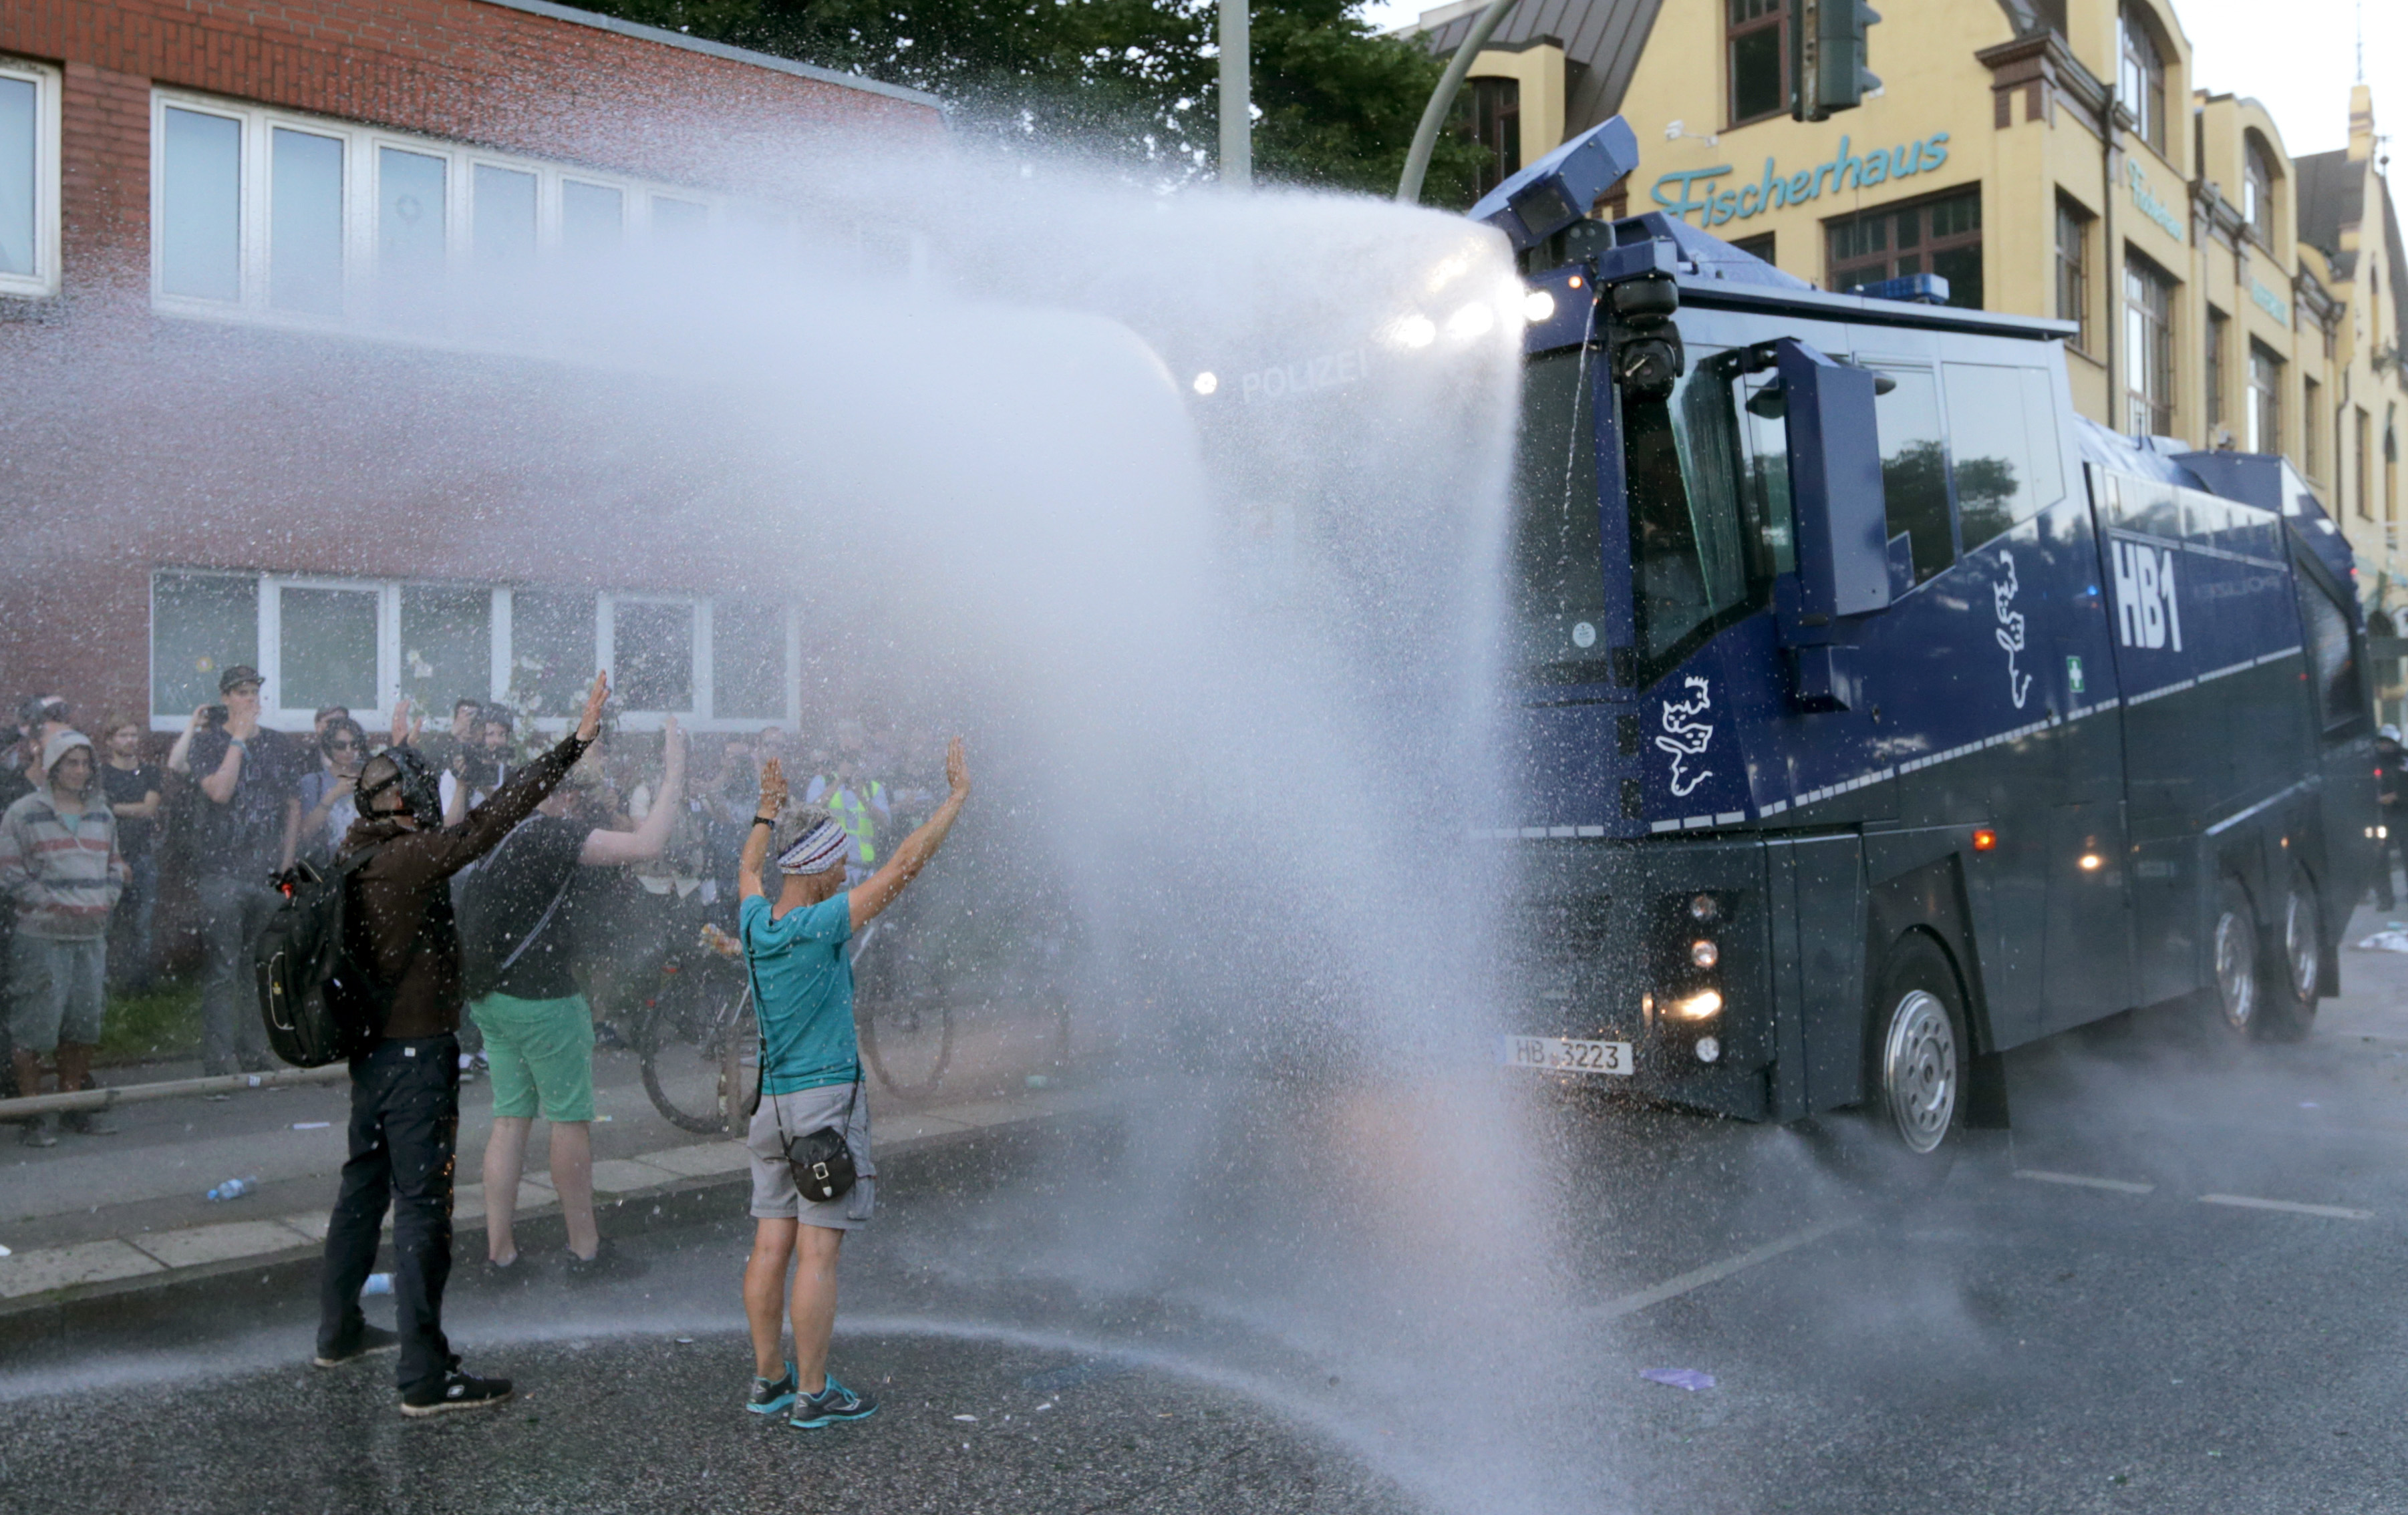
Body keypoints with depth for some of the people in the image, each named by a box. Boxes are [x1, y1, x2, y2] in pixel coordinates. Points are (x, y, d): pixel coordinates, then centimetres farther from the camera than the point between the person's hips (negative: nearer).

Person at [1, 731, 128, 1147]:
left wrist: (106, 900, 4)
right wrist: (54, 904, -13)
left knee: (83, 1025, 9)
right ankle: (33, 1116, 3)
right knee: (34, 1026, -5)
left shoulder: (102, 813, 15)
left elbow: (114, 866, 22)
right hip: (42, 936, -5)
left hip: (93, 935, 6)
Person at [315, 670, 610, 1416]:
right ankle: (425, 1375, -1)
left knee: (364, 1186, 21)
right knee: (422, 1206, -5)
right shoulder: (410, 857, -20)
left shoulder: (352, 856, 5)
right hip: (418, 1053, -9)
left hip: (370, 1048, 9)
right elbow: (490, 821, -26)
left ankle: (339, 1330, 35)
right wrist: (574, 743, -27)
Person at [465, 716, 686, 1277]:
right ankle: (584, 1245, 13)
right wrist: (675, 776, -19)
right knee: (571, 1119, 4)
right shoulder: (547, 835, -20)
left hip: (490, 994, 9)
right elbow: (645, 845, -28)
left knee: (510, 1117, 14)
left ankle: (499, 1246, 17)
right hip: (542, 999, -9)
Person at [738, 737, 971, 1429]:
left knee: (771, 1244, 11)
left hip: (772, 1103, 7)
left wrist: (769, 807, 40)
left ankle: (769, 1378, 19)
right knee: (817, 1251, -3)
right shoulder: (821, 925, -17)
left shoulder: (754, 922, 2)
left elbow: (747, 869, 27)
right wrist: (959, 794, -10)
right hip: (827, 1098, -7)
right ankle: (813, 1394, 2)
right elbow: (907, 862, -17)